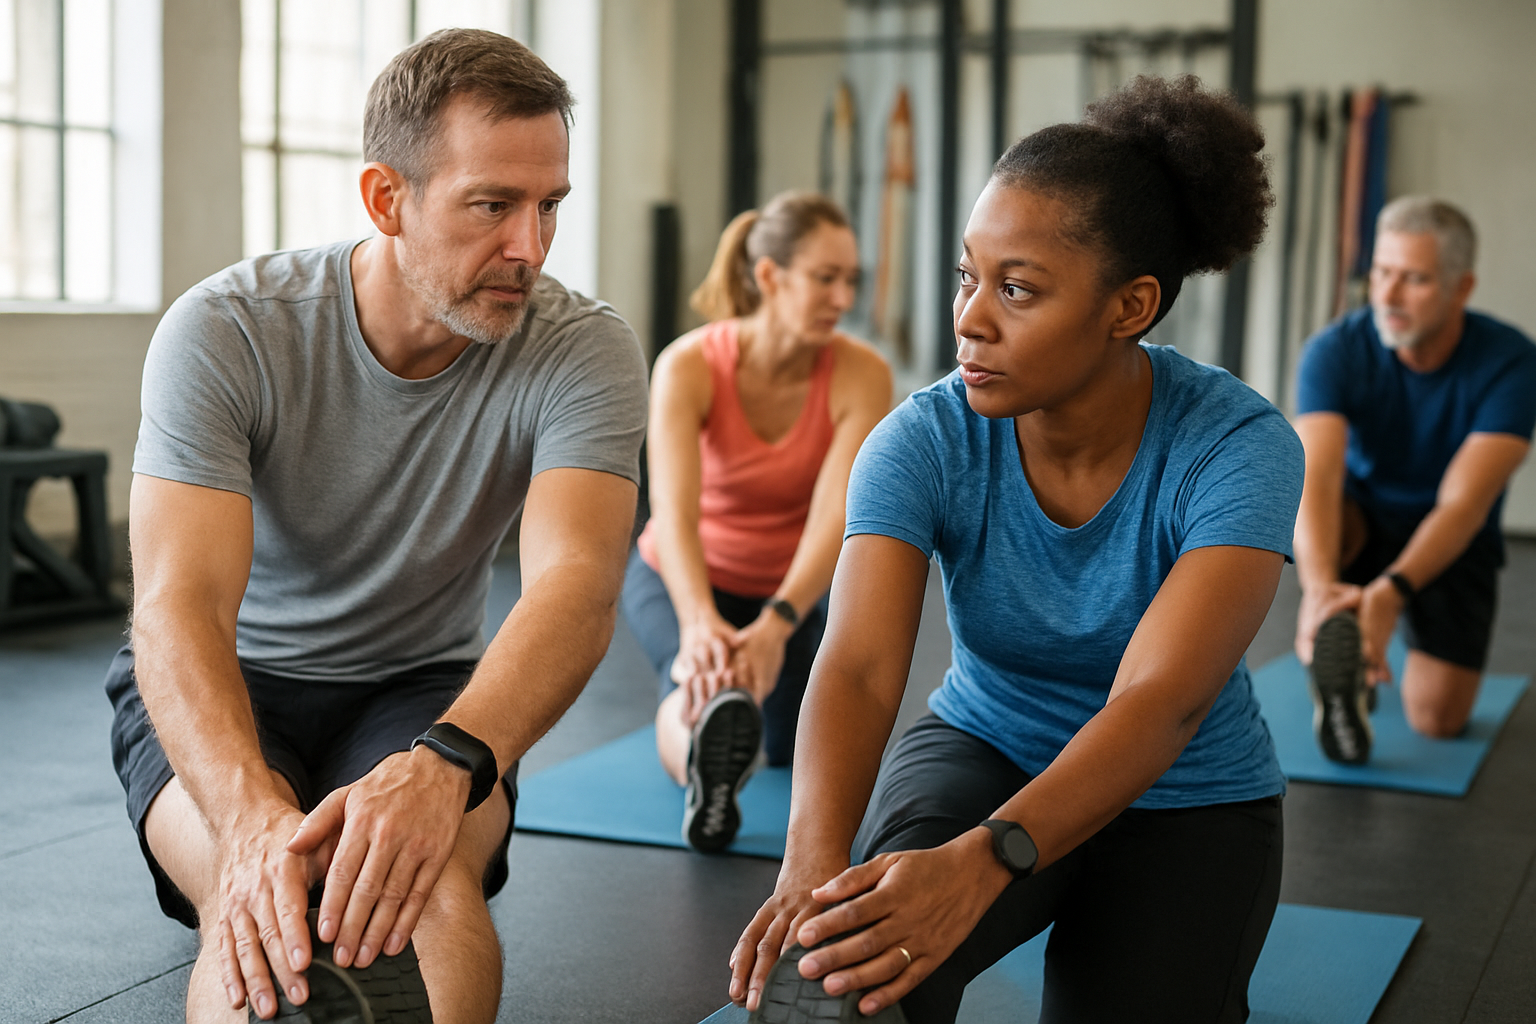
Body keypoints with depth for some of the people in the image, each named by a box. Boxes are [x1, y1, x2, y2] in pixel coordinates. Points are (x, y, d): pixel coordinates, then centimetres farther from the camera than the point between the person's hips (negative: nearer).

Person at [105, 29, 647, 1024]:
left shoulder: (585, 351, -18)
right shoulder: (224, 332, -20)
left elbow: (579, 582, -33)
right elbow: (178, 602, -30)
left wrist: (445, 762, -54)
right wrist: (253, 813, -50)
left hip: (421, 690, 1)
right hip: (227, 689, -1)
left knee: (434, 881, -32)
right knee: (259, 893, -33)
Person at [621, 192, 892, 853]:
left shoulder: (862, 375, -25)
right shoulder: (688, 366, -27)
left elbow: (835, 517, -35)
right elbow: (673, 511, -40)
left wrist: (774, 625, -52)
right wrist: (700, 621, -59)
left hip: (795, 586, 3)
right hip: (686, 575, -3)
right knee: (700, 671, -36)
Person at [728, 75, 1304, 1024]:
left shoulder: (1240, 446, -25)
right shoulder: (927, 440, -19)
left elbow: (1160, 702, -36)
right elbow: (858, 665, -30)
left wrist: (980, 861, -52)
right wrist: (816, 864, -51)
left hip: (1185, 803, 2)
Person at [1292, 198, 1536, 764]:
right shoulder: (1336, 351, -22)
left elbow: (1464, 503, -32)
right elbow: (1318, 476, -36)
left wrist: (1390, 592, -50)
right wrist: (1320, 587, -56)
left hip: (1451, 544, 1)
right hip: (1361, 524, -1)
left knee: (1438, 718, -11)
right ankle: (1342, 657, -26)